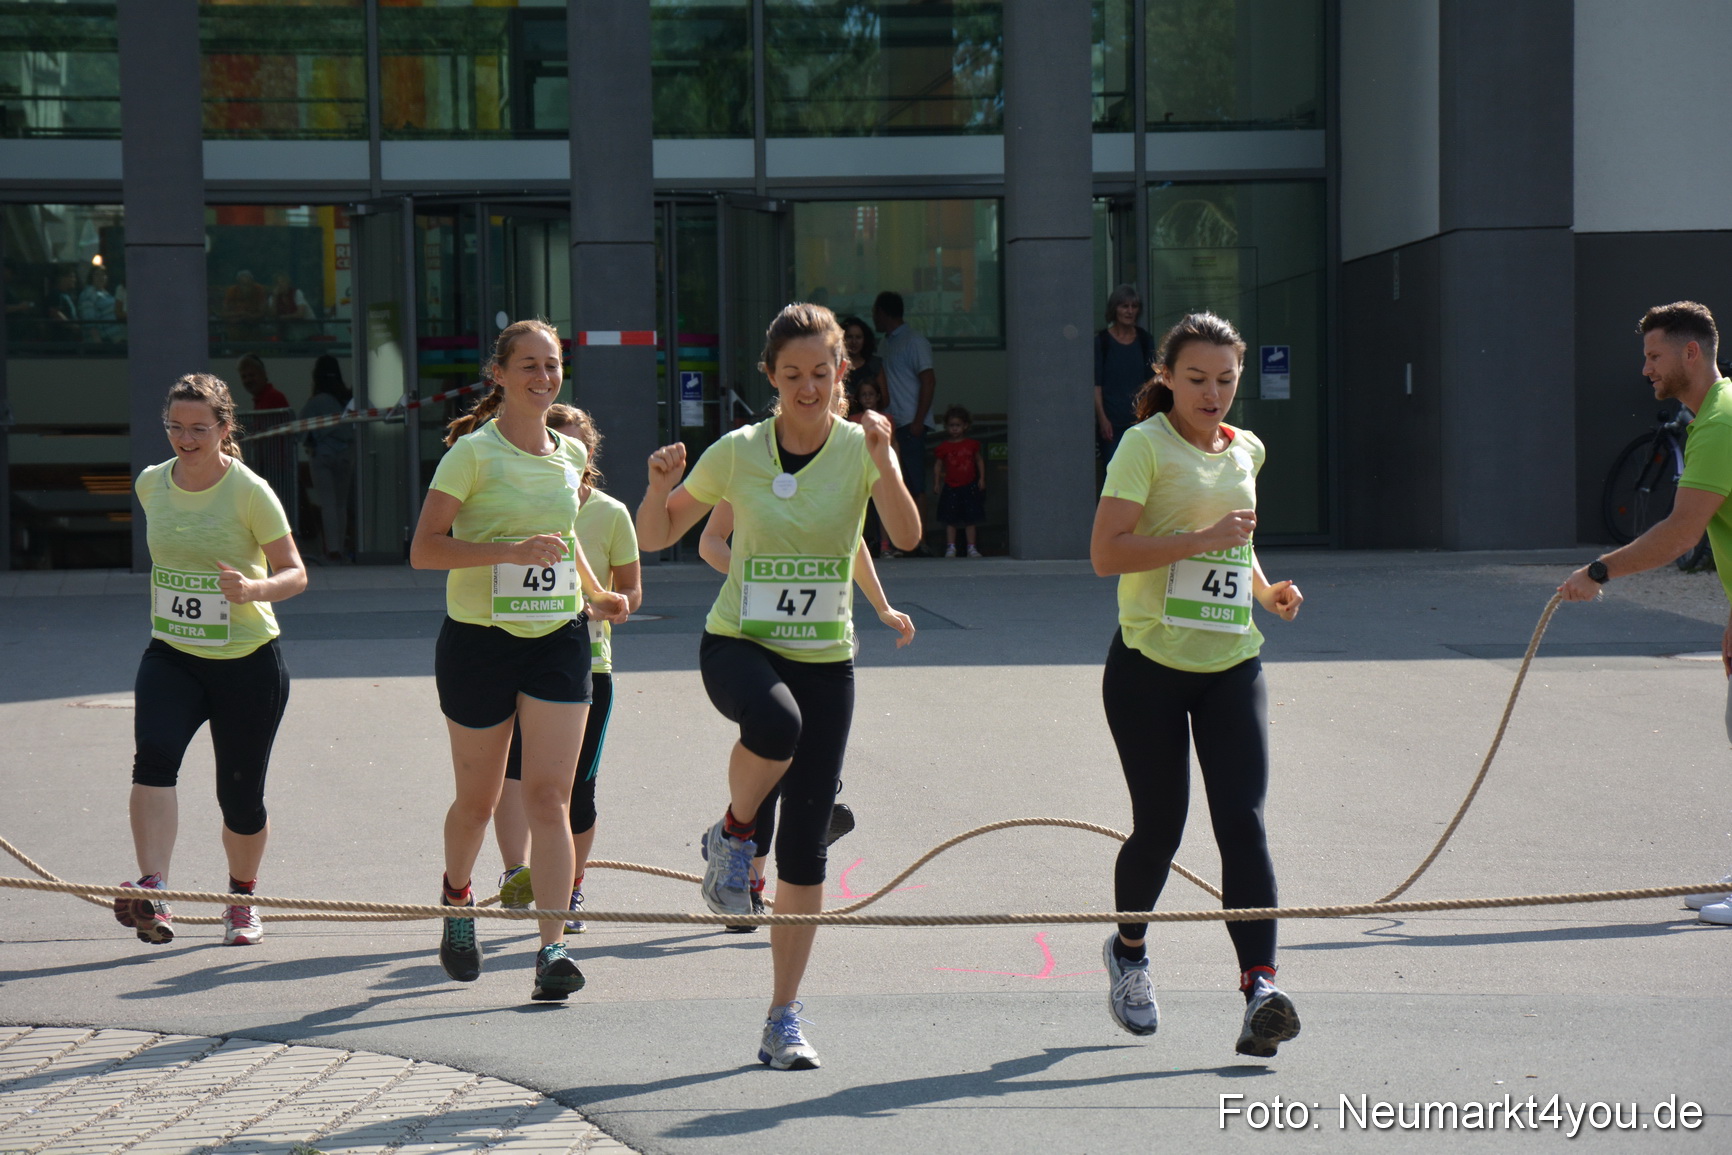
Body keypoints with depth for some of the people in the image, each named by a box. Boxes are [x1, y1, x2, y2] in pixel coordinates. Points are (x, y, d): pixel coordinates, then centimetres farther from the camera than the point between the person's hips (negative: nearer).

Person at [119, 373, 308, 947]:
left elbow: (296, 573, -10)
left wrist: (255, 588, -30)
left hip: (247, 662, -3)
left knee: (240, 794, 6)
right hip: (170, 656, 3)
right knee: (154, 754, -26)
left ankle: (241, 901, 32)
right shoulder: (151, 484, 3)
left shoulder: (250, 492, -11)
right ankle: (152, 892, -35)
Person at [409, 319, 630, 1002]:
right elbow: (424, 549, -15)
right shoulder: (473, 453, -9)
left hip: (558, 640, 3)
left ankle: (552, 948, -11)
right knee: (478, 799, 11)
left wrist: (595, 594, 12)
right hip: (479, 640, -3)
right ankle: (457, 900, 40)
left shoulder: (570, 455, 9)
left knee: (550, 795, -8)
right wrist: (515, 549, -24)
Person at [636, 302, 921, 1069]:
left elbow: (906, 535, -21)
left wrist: (884, 460, -37)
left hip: (825, 659, 1)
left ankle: (784, 1020, 11)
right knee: (776, 722, -38)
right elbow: (655, 537, 5)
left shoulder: (860, 448, -5)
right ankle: (733, 833, -6)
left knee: (806, 840, 0)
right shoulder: (737, 452, -3)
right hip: (737, 643, -1)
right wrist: (662, 485, -16)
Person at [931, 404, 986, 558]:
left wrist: (981, 478, 3)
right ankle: (950, 547, 6)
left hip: (969, 486, 1)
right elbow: (938, 465, 4)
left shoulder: (971, 444, 3)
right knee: (950, 520, 0)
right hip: (951, 487, -1)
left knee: (970, 519, 4)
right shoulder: (944, 447, -1)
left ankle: (972, 547, 10)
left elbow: (979, 460, 10)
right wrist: (936, 482, -3)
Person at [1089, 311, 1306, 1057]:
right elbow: (1105, 552, -17)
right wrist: (1202, 538, -23)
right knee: (1159, 827, 5)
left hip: (1231, 666, 4)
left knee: (1242, 821, -10)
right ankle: (1128, 952, 33)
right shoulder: (1146, 444, -7)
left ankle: (1259, 985, -17)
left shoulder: (1245, 451, 12)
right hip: (1150, 665, -4)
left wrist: (1266, 590, 11)